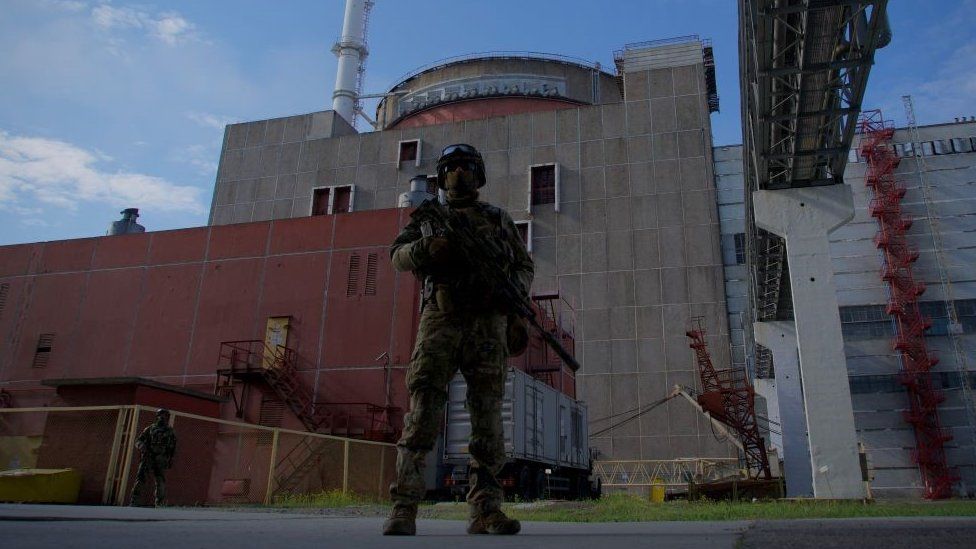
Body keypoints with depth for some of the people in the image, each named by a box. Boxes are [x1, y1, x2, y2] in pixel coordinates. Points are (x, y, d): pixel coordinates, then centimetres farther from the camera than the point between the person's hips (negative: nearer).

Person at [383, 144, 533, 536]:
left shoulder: (499, 219, 20)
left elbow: (524, 267, 19)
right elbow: (397, 255, 7)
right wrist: (426, 248, -14)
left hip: (487, 323, 1)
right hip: (441, 318, -1)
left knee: (488, 417, -4)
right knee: (423, 411, -9)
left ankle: (486, 511, -1)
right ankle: (403, 509, -7)